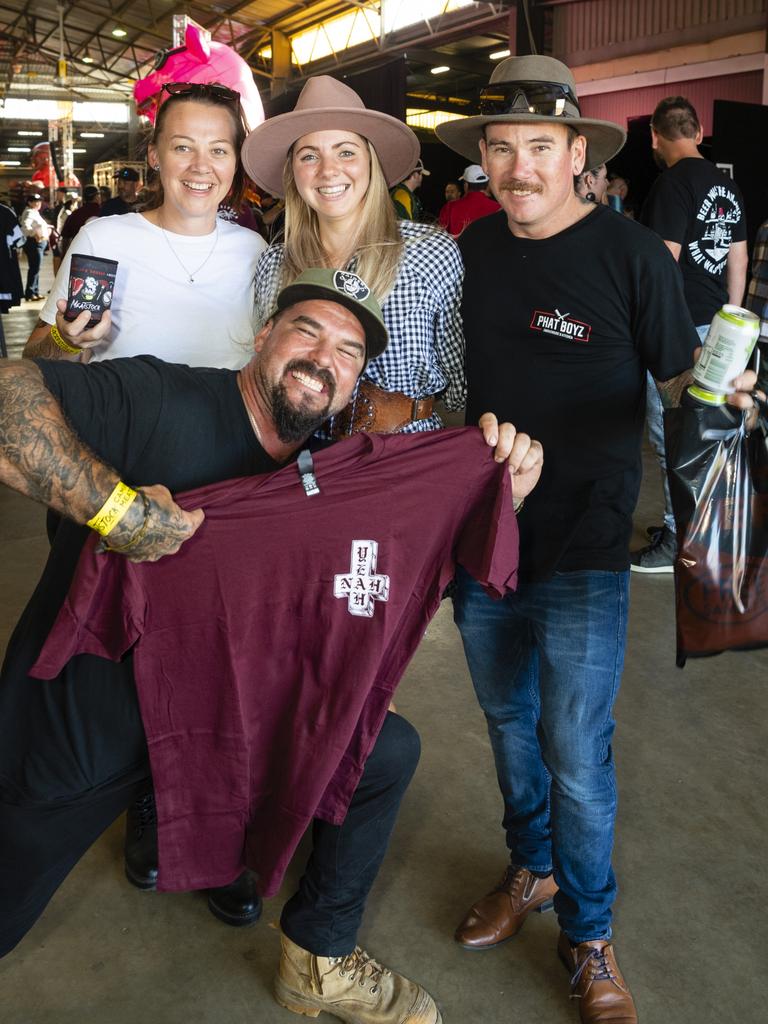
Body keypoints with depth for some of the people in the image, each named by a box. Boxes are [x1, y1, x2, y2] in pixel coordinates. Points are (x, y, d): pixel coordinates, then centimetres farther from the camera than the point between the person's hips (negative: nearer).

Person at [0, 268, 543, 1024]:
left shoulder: (333, 479, -5)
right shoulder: (157, 400, -25)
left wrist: (500, 494, -22)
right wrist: (117, 507, -44)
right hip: (80, 732, -5)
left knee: (388, 748, 4)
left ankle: (322, 962, 22)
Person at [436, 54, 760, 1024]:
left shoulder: (631, 254, -11)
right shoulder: (472, 249, 3)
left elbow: (682, 382, -5)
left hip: (582, 550, -5)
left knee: (576, 757, 0)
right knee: (508, 722, 20)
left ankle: (587, 935, 25)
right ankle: (530, 870, 45)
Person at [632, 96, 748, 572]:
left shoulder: (673, 183, -14)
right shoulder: (727, 186, 12)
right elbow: (739, 259, 15)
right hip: (716, 328, 9)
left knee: (671, 435, -3)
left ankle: (678, 544, 4)